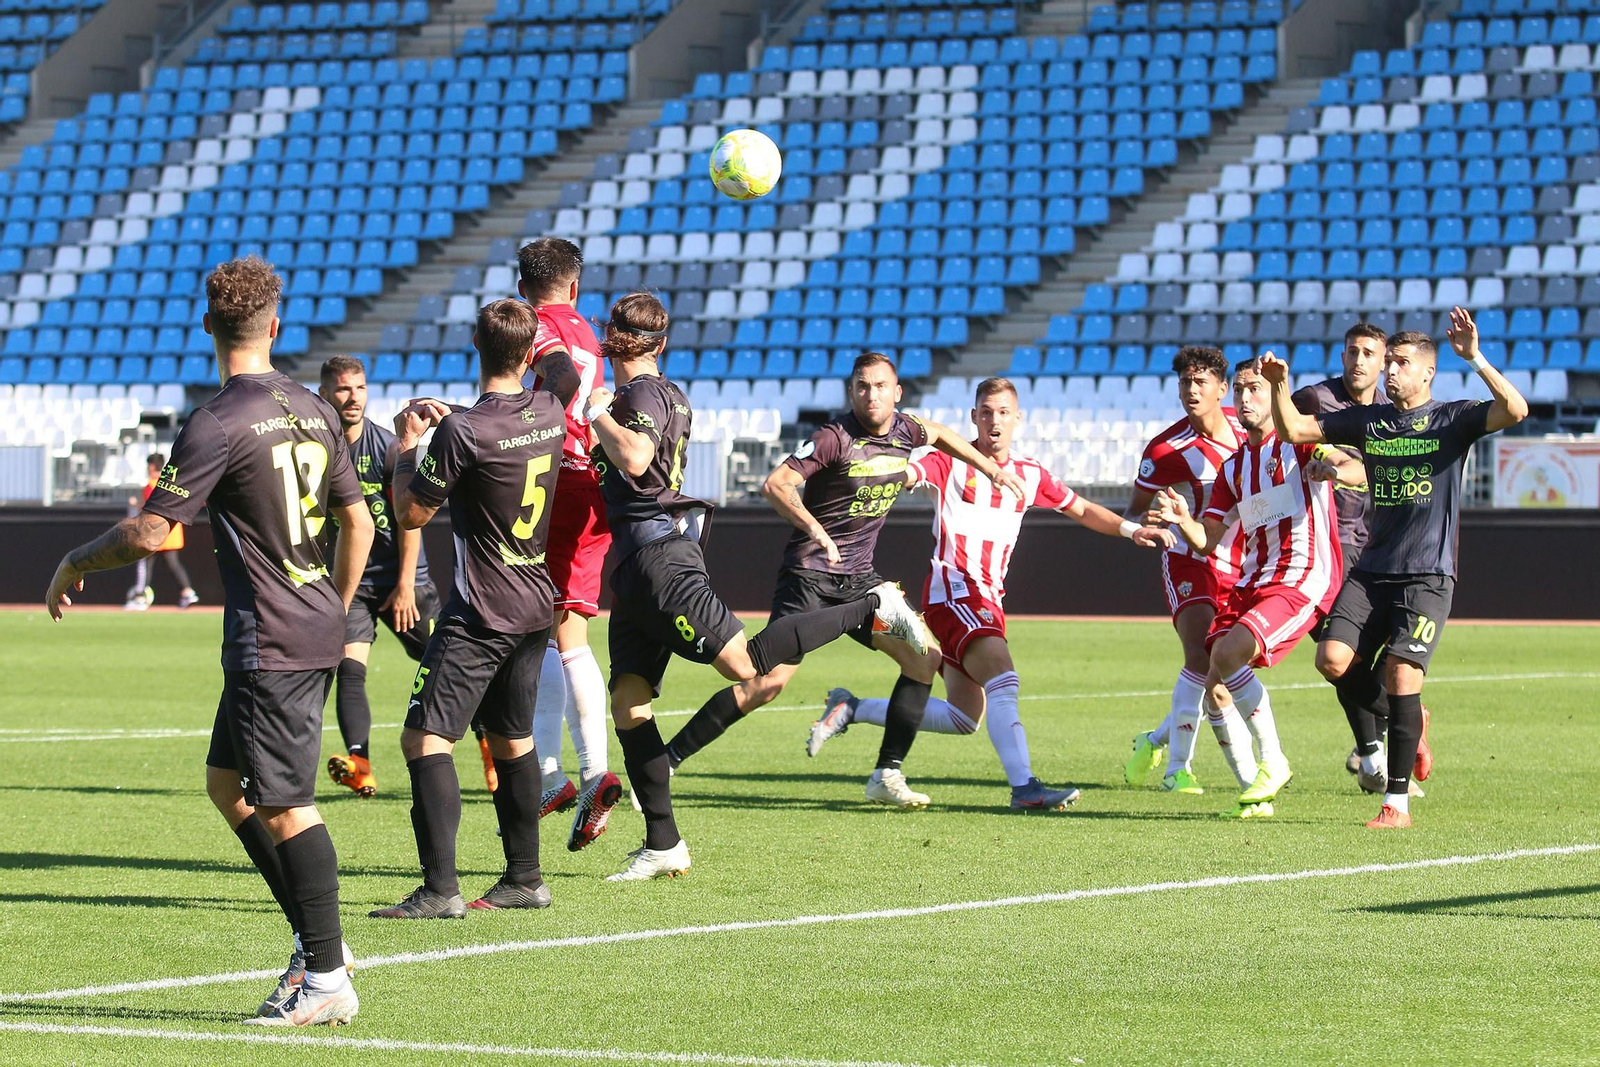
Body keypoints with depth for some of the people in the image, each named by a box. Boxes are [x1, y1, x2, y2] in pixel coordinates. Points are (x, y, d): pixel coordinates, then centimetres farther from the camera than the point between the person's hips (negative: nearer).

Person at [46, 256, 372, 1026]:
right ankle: (316, 940, 18)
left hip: (269, 643, -8)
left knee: (285, 805, -4)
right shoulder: (313, 412, 9)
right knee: (228, 782, 18)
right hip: (316, 631, 8)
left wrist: (75, 564, 1)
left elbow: (149, 532, -17)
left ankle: (327, 977, -1)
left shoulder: (219, 423, -14)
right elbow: (358, 523, 16)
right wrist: (335, 613, 29)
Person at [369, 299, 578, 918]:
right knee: (512, 739, 18)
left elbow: (411, 513, -9)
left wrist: (407, 444, 5)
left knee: (425, 737, -9)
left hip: (481, 613, -8)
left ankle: (441, 888, -18)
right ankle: (524, 879, 23)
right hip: (536, 606, 8)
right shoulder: (550, 413, 2)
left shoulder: (462, 432, -18)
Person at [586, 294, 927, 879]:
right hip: (637, 565, 10)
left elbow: (634, 459, -27)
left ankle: (874, 606, -8)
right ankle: (663, 845, 1)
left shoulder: (642, 392, -7)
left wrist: (598, 412, -12)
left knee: (746, 662, -20)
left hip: (658, 554, -10)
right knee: (627, 703, 2)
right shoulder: (661, 392, 22)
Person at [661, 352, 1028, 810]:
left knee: (924, 658, -3)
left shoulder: (905, 431, 4)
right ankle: (663, 762, -11)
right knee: (768, 683, -16)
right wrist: (813, 528, -39)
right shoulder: (835, 438, -16)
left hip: (859, 578, 7)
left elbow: (941, 435, 29)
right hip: (809, 575, -7)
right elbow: (775, 485, -25)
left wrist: (993, 469, 29)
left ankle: (887, 776, 3)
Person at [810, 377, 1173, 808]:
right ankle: (1023, 786, -35)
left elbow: (1083, 510, 21)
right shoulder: (952, 461, -3)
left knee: (963, 719, 10)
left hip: (988, 600, 7)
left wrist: (1131, 529, 7)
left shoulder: (1030, 474, 12)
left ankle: (851, 709, 22)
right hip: (953, 589, -7)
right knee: (1003, 679, -27)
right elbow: (903, 476, -18)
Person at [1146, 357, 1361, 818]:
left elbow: (1358, 470, -16)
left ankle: (1273, 762, -9)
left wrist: (1332, 469, -40)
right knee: (1216, 686, -7)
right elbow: (1207, 539, 17)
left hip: (1302, 579, -7)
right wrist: (1182, 520, -5)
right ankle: (1254, 794, 4)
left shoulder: (1299, 442, 1)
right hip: (1249, 584, 7)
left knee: (1227, 655, -27)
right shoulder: (1233, 468, 21)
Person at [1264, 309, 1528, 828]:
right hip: (1372, 570, 5)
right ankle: (1406, 720, 18)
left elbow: (1515, 411, -19)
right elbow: (1293, 430, 15)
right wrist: (1280, 386, -3)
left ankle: (1397, 803, -7)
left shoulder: (1452, 419, -1)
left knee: (1401, 674, -16)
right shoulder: (1368, 420, 12)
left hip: (1429, 575, -5)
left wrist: (1475, 358, -27)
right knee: (1333, 658, -12)